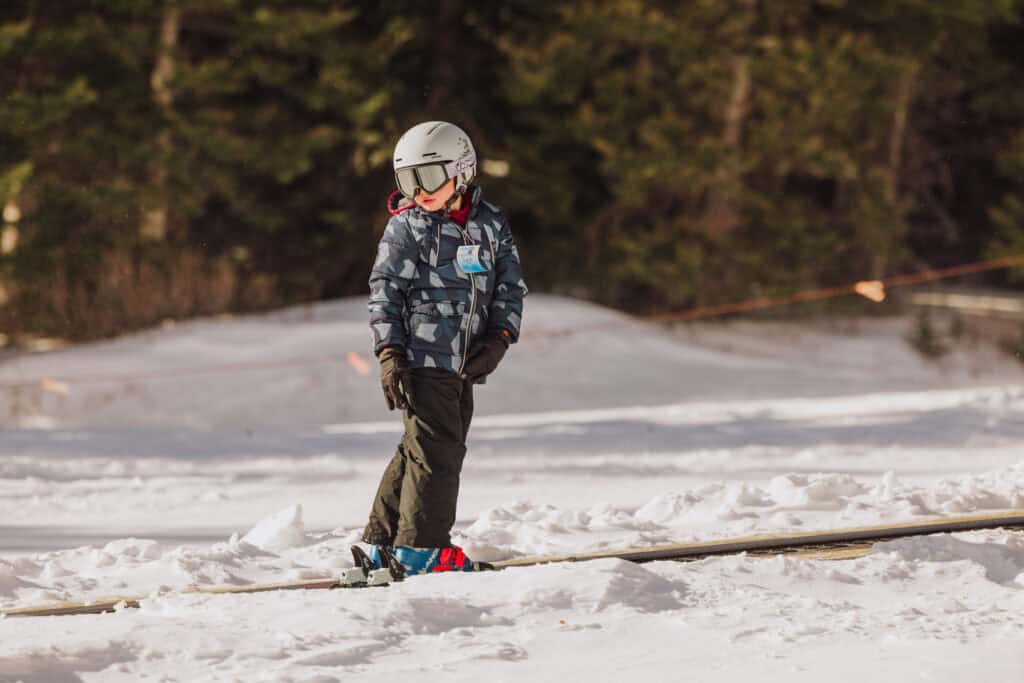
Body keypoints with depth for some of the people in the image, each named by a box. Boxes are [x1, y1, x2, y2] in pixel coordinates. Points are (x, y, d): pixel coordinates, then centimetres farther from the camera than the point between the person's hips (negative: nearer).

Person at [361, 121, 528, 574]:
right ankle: (421, 546, -4)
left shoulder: (491, 225, 10)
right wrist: (389, 352, -13)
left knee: (418, 451, 10)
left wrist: (498, 338, -5)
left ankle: (384, 542, 18)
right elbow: (385, 293, -3)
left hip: (463, 363, 5)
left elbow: (510, 285, 11)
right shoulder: (406, 228, -1)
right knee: (436, 448, -11)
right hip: (421, 356, -5)